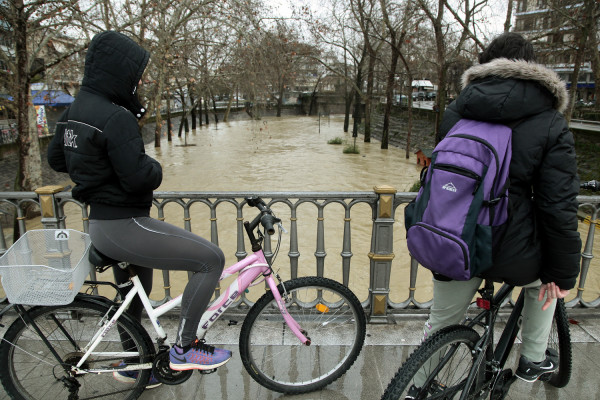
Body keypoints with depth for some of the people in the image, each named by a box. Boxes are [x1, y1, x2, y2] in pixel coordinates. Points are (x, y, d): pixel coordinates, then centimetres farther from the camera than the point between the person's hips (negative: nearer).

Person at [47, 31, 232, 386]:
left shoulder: (76, 110, 8)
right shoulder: (115, 117, -22)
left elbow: (56, 158, 19)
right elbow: (139, 177, -26)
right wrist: (155, 166, -5)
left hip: (103, 223, 11)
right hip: (124, 227, -10)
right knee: (212, 259, -9)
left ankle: (131, 365, 47)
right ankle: (184, 348, 2)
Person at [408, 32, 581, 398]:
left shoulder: (456, 112, 4)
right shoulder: (551, 125, -7)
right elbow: (558, 206, -9)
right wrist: (563, 272, 2)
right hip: (510, 254, -2)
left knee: (441, 323, 25)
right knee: (547, 280, 33)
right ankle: (533, 360, 45)